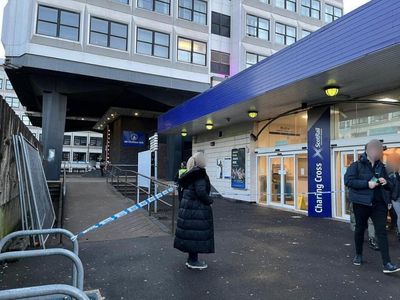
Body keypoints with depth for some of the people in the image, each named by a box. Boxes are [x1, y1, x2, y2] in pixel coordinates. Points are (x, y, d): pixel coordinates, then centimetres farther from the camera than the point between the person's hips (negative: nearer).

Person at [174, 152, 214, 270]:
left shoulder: (191, 174, 11)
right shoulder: (200, 175, -17)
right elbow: (201, 192, -25)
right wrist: (209, 201, -8)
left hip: (188, 206, 9)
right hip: (197, 209, -9)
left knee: (190, 232, 15)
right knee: (197, 233, 1)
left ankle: (191, 258, 26)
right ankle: (193, 261, 10)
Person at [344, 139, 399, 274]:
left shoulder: (381, 167, 10)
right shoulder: (357, 165, -6)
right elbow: (348, 180, -18)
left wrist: (386, 182, -6)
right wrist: (367, 184, -23)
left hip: (379, 204, 4)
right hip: (361, 203, -3)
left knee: (381, 231, -3)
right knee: (360, 229, 12)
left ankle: (387, 264, -1)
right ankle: (358, 255, 31)